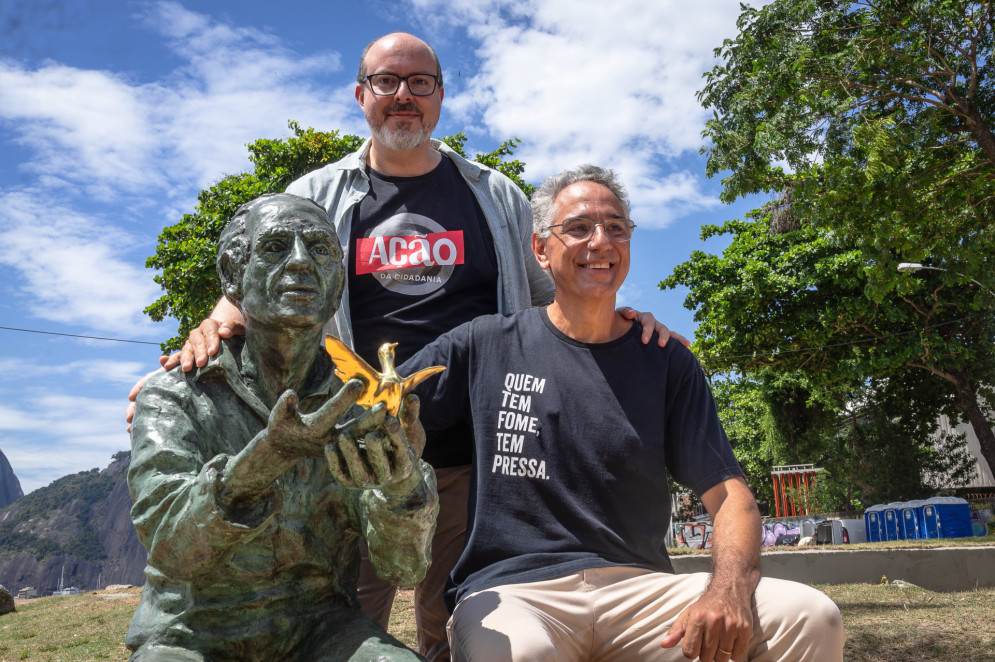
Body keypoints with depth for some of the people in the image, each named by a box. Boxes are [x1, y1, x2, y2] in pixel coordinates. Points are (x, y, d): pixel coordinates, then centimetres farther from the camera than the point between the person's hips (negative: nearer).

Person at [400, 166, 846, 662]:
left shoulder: (665, 362, 9)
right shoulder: (487, 344, 6)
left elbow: (728, 495, 3)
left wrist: (729, 589, -16)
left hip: (640, 584, 3)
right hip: (512, 588, -2)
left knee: (812, 619, -18)